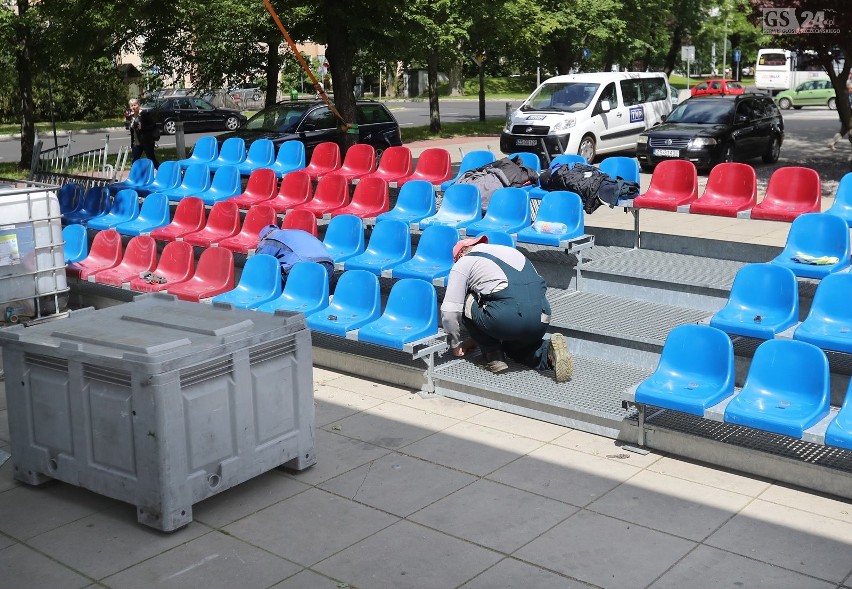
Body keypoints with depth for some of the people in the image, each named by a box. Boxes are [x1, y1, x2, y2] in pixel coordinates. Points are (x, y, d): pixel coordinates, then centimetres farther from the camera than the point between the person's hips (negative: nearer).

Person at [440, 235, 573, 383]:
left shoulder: (464, 262, 13)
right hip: (541, 321, 7)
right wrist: (477, 339, 43)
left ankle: (494, 356, 14)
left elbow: (450, 311, 8)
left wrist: (455, 344, 25)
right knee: (513, 346, 35)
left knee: (466, 304, 18)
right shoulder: (509, 250, 32)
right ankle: (548, 350, 6)